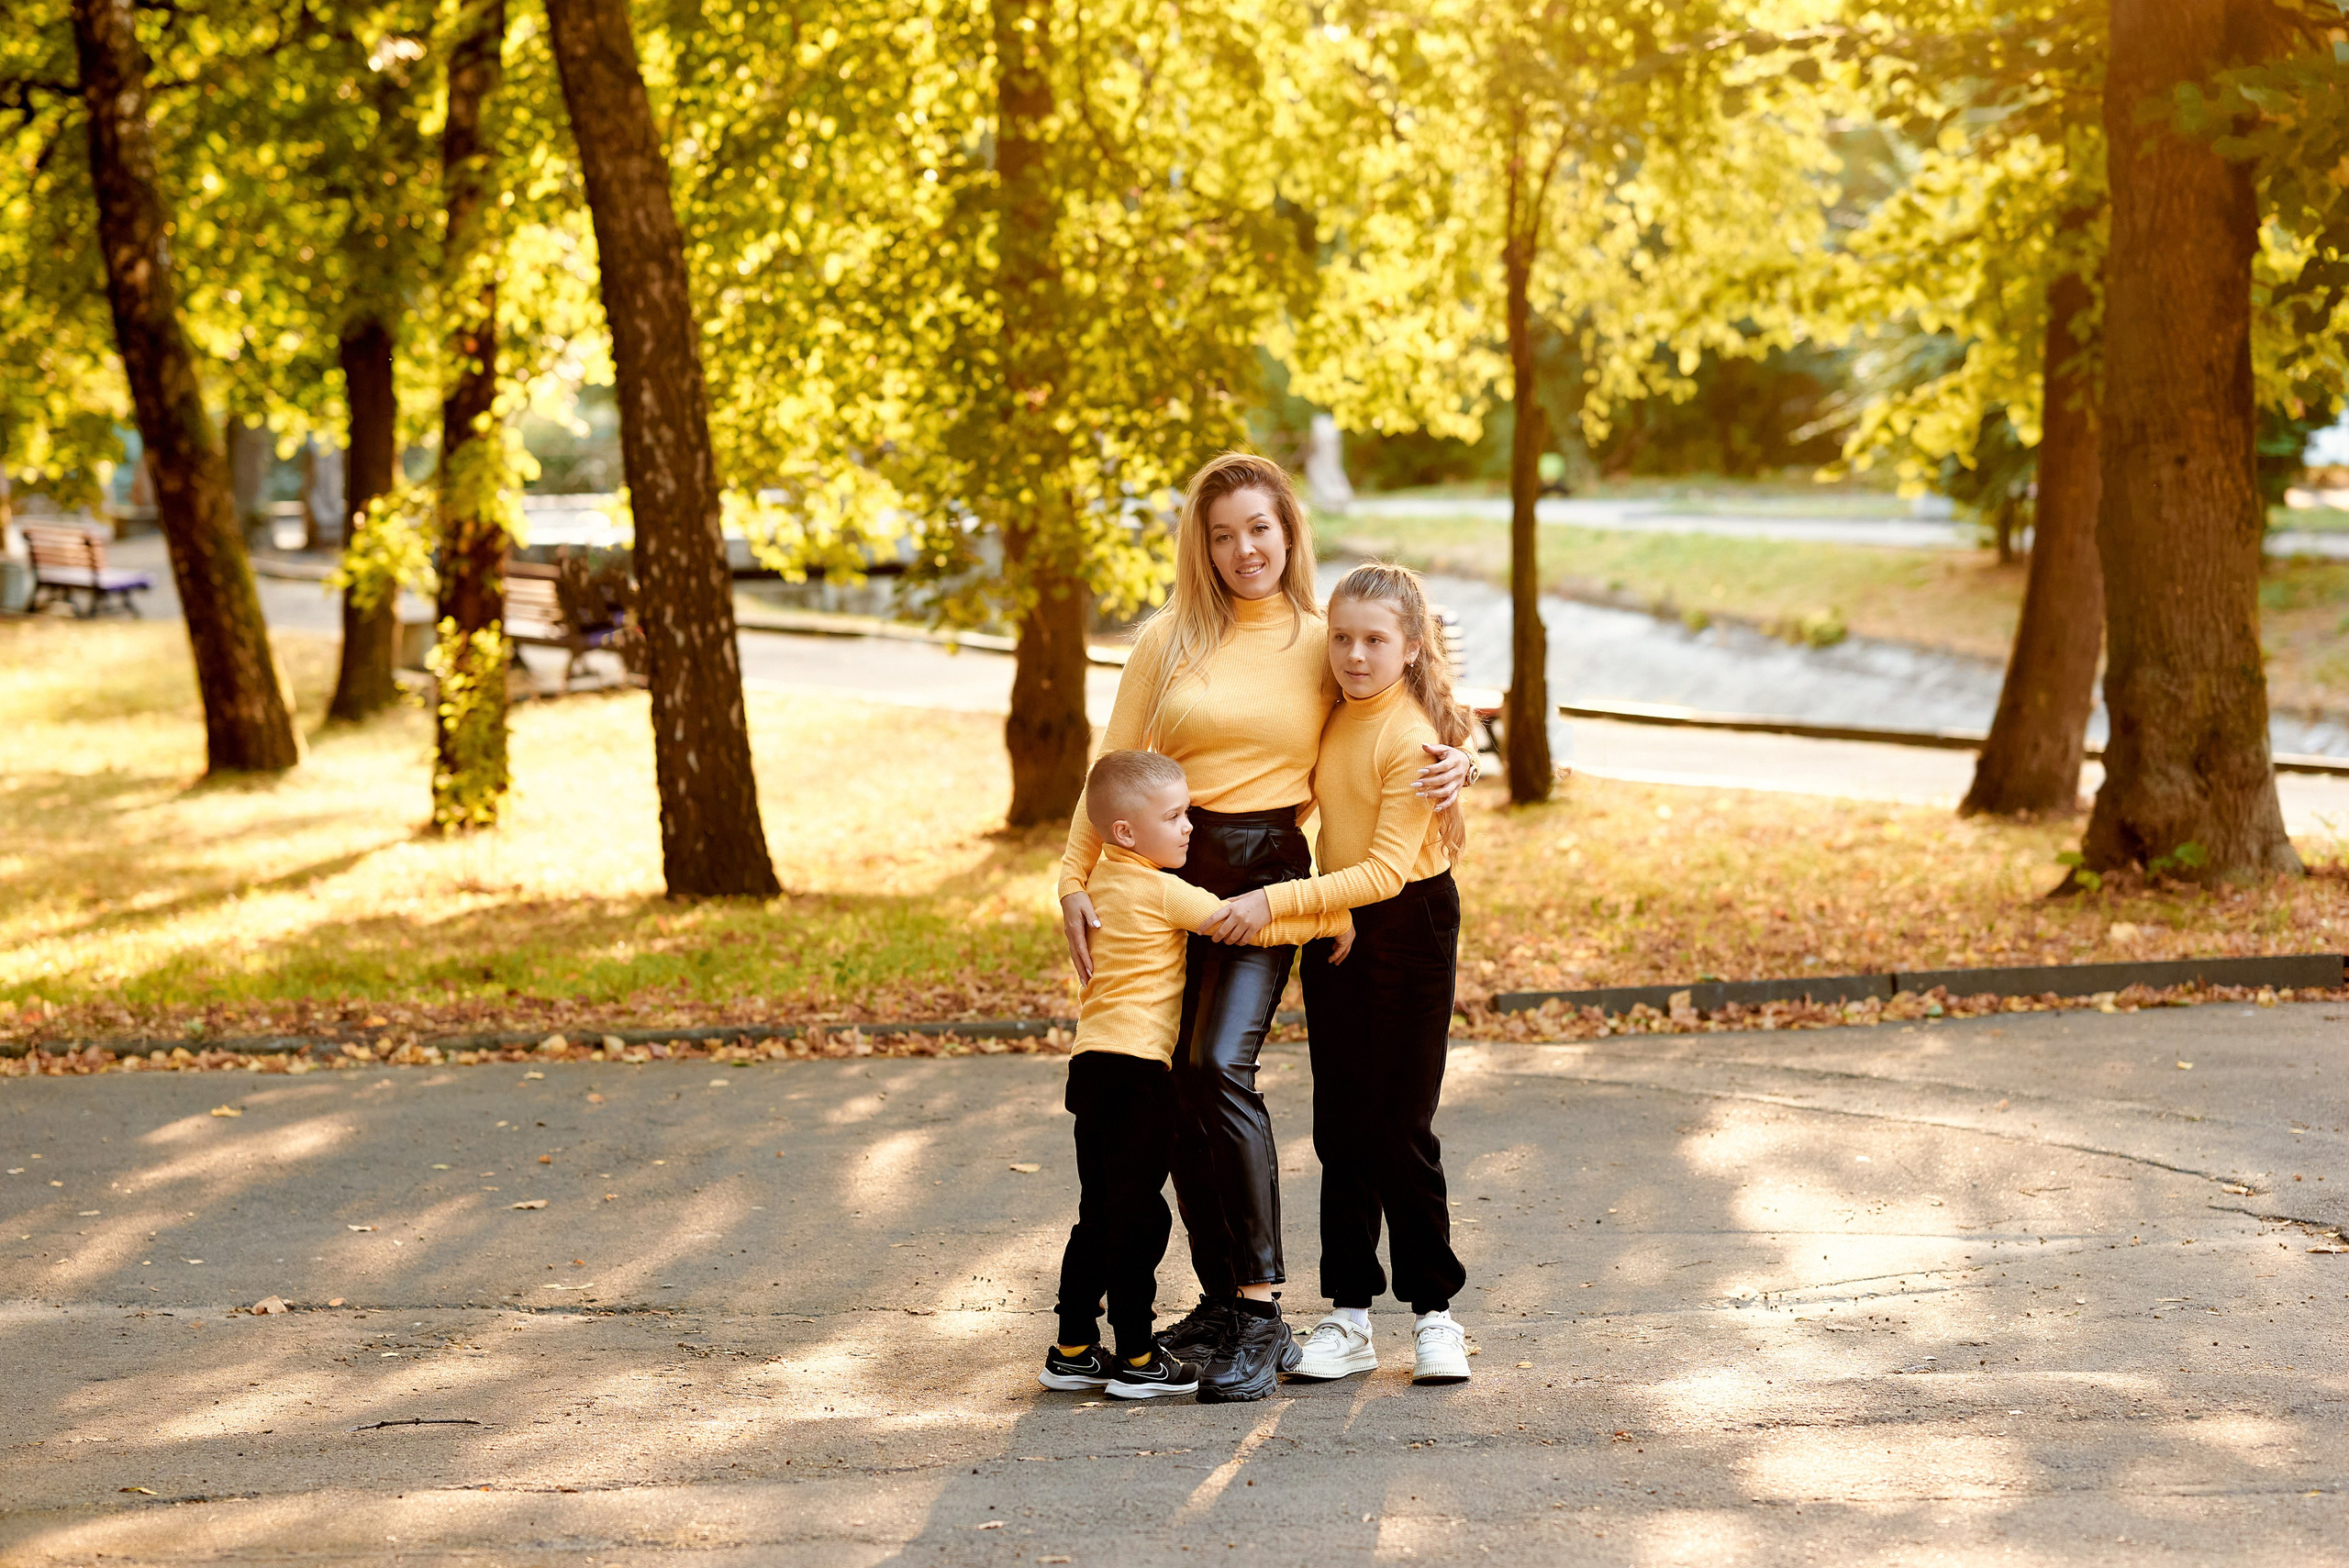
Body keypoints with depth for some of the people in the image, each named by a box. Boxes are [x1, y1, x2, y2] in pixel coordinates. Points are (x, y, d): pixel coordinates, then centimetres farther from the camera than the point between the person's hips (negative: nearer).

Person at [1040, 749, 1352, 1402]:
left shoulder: (1105, 878, 13)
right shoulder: (1162, 892, -12)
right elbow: (1246, 924, -10)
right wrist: (1334, 921, -1)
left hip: (1092, 1066, 9)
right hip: (1136, 1071, -9)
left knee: (1102, 1214, 14)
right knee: (1138, 1217, -2)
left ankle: (1073, 1352, 18)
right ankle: (1137, 1359, 3)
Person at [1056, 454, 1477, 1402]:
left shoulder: (1324, 643, 6)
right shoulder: (1169, 641, 7)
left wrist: (1455, 766, -6)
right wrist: (1074, 881, -1)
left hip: (1269, 871, -3)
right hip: (1165, 870, 3)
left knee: (1220, 1063, -20)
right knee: (1177, 1086, 2)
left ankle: (1260, 1309, -16)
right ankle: (1220, 1297, 16)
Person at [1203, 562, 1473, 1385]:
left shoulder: (1413, 737, -20)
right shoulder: (1332, 717, 3)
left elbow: (1387, 870, -24)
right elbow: (1298, 797, 23)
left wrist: (1277, 901, -29)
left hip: (1410, 925, -7)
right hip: (1333, 923, 7)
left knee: (1400, 1131, -4)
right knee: (1340, 1128, 7)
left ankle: (1434, 1312, 9)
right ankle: (1349, 1317, 12)